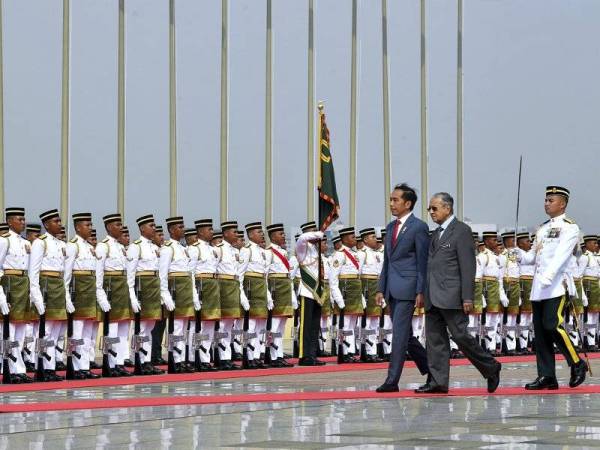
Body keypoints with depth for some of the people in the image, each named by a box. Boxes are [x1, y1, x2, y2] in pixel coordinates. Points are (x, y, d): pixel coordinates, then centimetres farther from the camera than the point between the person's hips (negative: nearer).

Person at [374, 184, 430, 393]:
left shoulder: (418, 227, -7)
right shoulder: (391, 227, 17)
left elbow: (423, 261, -10)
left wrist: (421, 292, -15)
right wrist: (381, 289, 15)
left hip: (407, 288, -8)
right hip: (392, 289, 8)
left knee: (400, 334, -10)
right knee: (404, 335, 11)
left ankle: (392, 380, -10)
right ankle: (431, 370, 23)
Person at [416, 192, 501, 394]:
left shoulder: (462, 231, -6)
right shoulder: (437, 233, 18)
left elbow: (468, 266, -12)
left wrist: (467, 297, -17)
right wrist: (424, 294, 14)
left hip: (451, 296, -8)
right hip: (433, 298, 8)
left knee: (460, 335, -7)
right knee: (435, 338, 4)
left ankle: (491, 368, 10)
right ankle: (438, 381, 5)